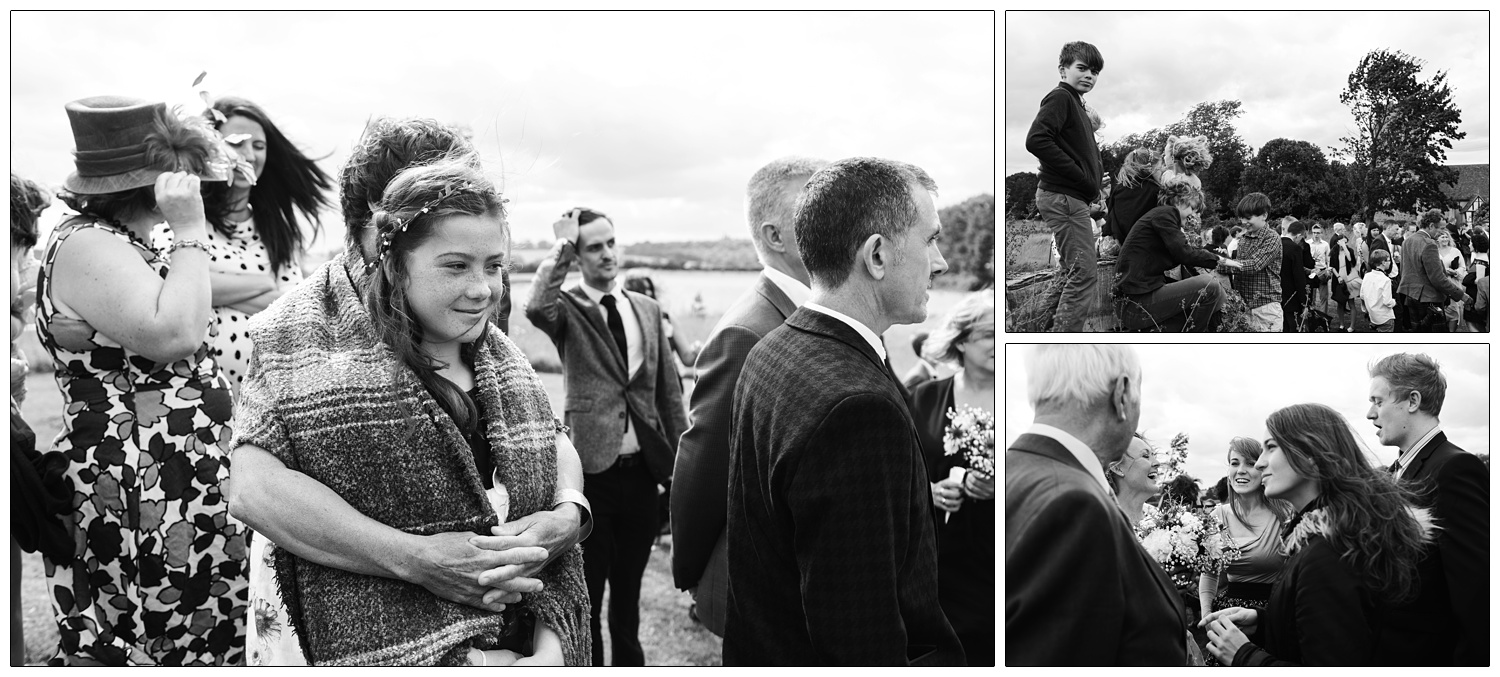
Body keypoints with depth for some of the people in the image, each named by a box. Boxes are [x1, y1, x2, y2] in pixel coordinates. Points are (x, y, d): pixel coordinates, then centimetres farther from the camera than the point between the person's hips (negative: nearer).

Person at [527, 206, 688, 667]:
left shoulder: (647, 309, 9)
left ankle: (629, 662, 36)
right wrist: (560, 249, -18)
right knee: (588, 590, 9)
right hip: (592, 468, -4)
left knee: (629, 587, 20)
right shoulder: (568, 308, -4)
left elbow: (669, 390, 11)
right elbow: (537, 309, -30)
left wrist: (682, 460, 8)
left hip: (642, 469, 4)